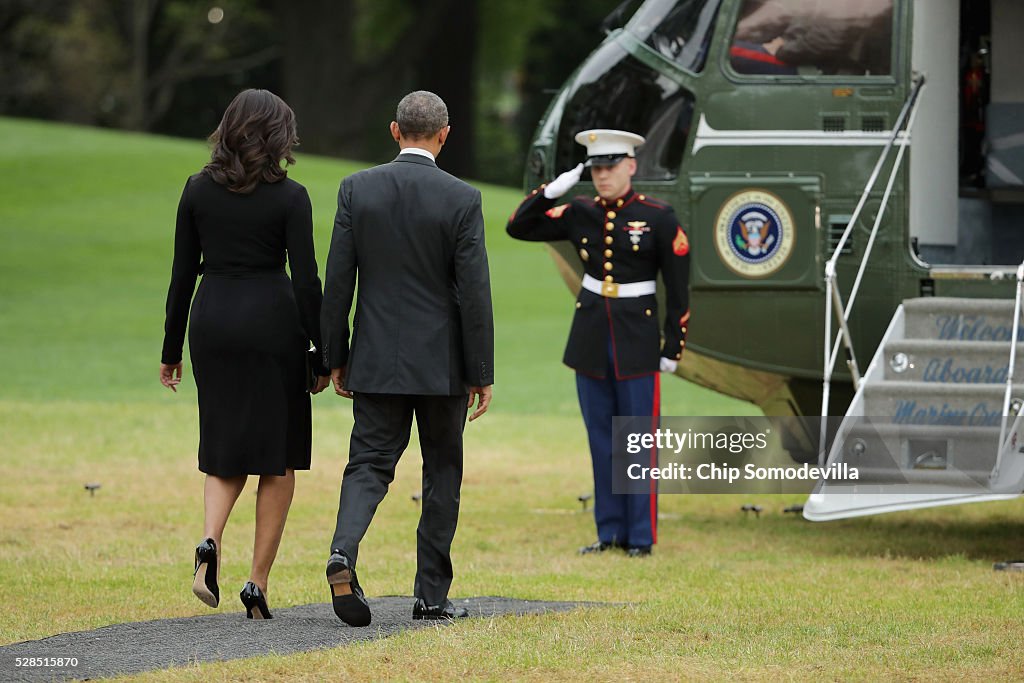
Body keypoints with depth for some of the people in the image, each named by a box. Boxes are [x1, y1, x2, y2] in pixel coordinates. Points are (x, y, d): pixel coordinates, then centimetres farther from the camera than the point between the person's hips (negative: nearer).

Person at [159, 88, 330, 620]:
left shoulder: (198, 190, 2)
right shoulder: (289, 197, -7)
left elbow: (183, 272, 5)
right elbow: (306, 280, -8)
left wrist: (171, 348, 11)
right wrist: (324, 355, -1)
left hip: (212, 319, 3)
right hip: (273, 319, -3)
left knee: (226, 452, 15)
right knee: (278, 457, 6)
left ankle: (209, 544, -13)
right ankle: (258, 584, 1)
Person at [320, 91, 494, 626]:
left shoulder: (357, 189, -2)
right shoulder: (461, 199, -9)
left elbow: (337, 281, -1)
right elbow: (474, 292, -9)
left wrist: (335, 358, 7)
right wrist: (482, 374, -2)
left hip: (375, 361, 2)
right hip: (442, 362, -2)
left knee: (369, 466, 5)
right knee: (442, 474, 10)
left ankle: (344, 552, -22)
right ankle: (431, 596, 11)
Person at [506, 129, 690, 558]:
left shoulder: (658, 217, -7)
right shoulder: (580, 214, 4)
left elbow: (678, 287, -4)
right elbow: (519, 228, 6)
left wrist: (673, 347, -6)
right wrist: (551, 191, -8)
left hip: (637, 341, -4)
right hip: (591, 340, 4)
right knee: (601, 440, 8)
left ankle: (641, 536, 4)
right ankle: (610, 533, 15)